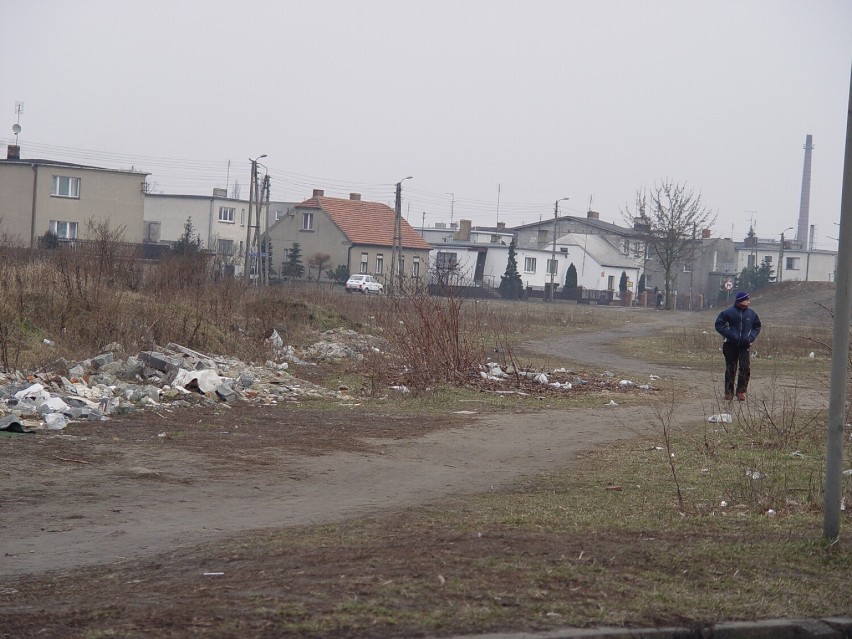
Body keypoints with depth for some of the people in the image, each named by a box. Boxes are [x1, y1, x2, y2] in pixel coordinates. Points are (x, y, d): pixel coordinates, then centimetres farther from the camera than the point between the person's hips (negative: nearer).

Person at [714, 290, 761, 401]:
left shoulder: (751, 313, 5)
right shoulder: (729, 312, -6)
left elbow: (757, 327, 19)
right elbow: (719, 324, -2)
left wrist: (751, 337, 2)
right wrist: (729, 334, -12)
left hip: (745, 346, 2)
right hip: (731, 345, -2)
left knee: (746, 368, -9)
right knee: (730, 369, 4)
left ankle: (741, 391, 2)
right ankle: (728, 392, 14)